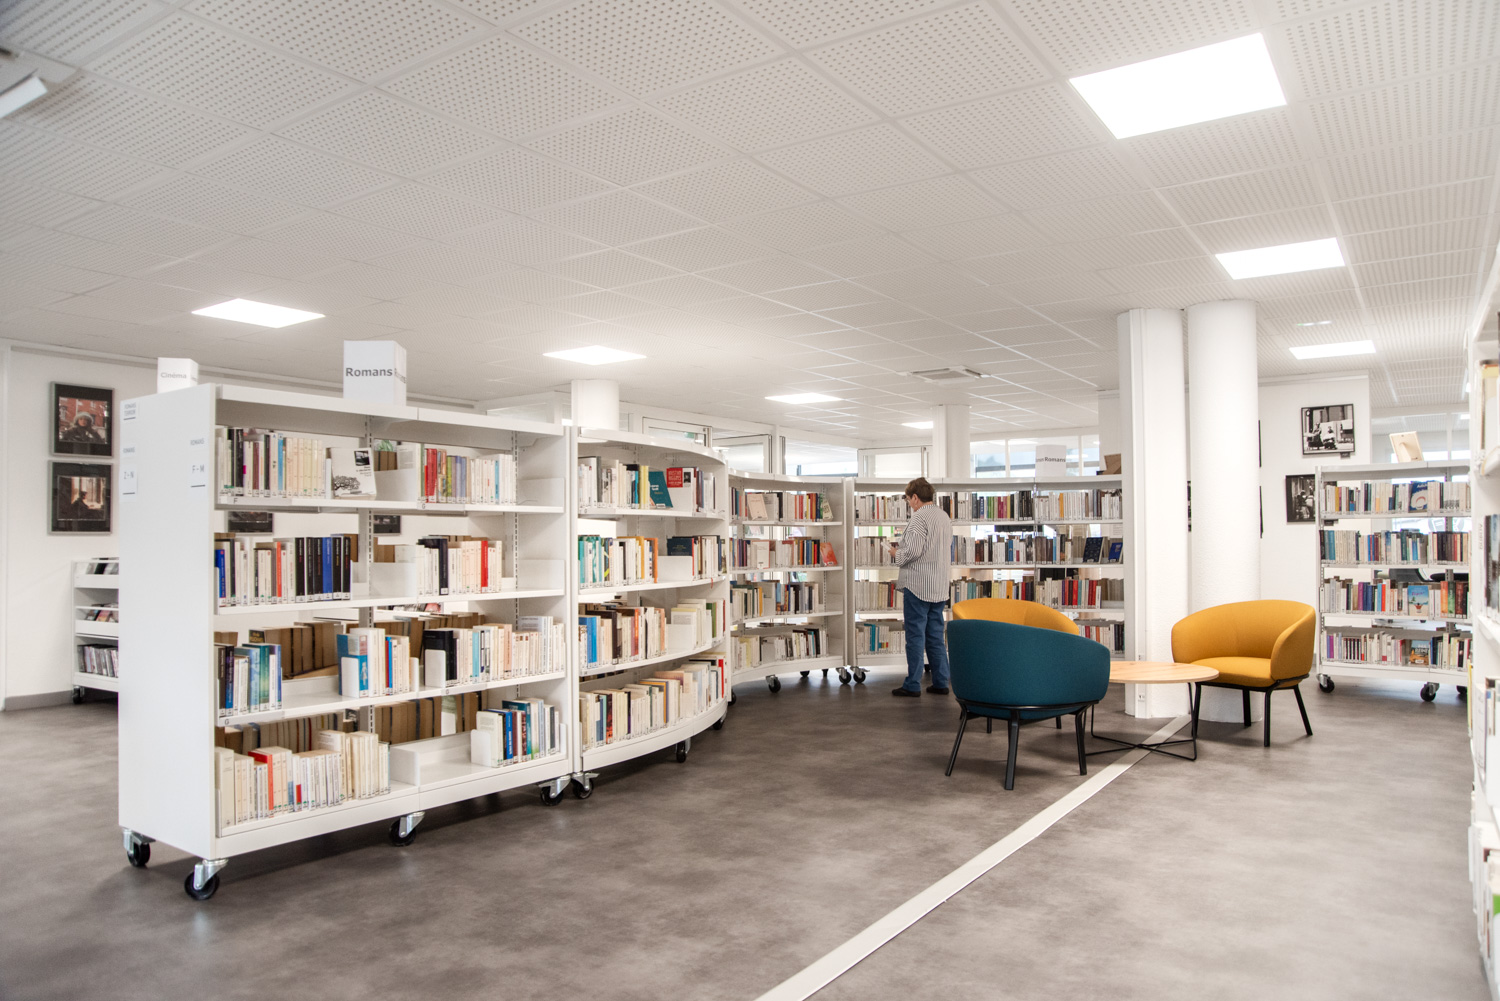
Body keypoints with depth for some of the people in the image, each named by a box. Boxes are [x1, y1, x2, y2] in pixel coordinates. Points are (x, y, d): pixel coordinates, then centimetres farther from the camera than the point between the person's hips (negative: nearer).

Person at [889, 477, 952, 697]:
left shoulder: (920, 517, -14)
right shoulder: (945, 517, 14)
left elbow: (913, 550, -24)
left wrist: (897, 553, -4)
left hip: (918, 585, -8)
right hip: (940, 587, 8)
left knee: (915, 635, -2)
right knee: (935, 635, 13)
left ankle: (913, 685, 3)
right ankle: (941, 683, 16)